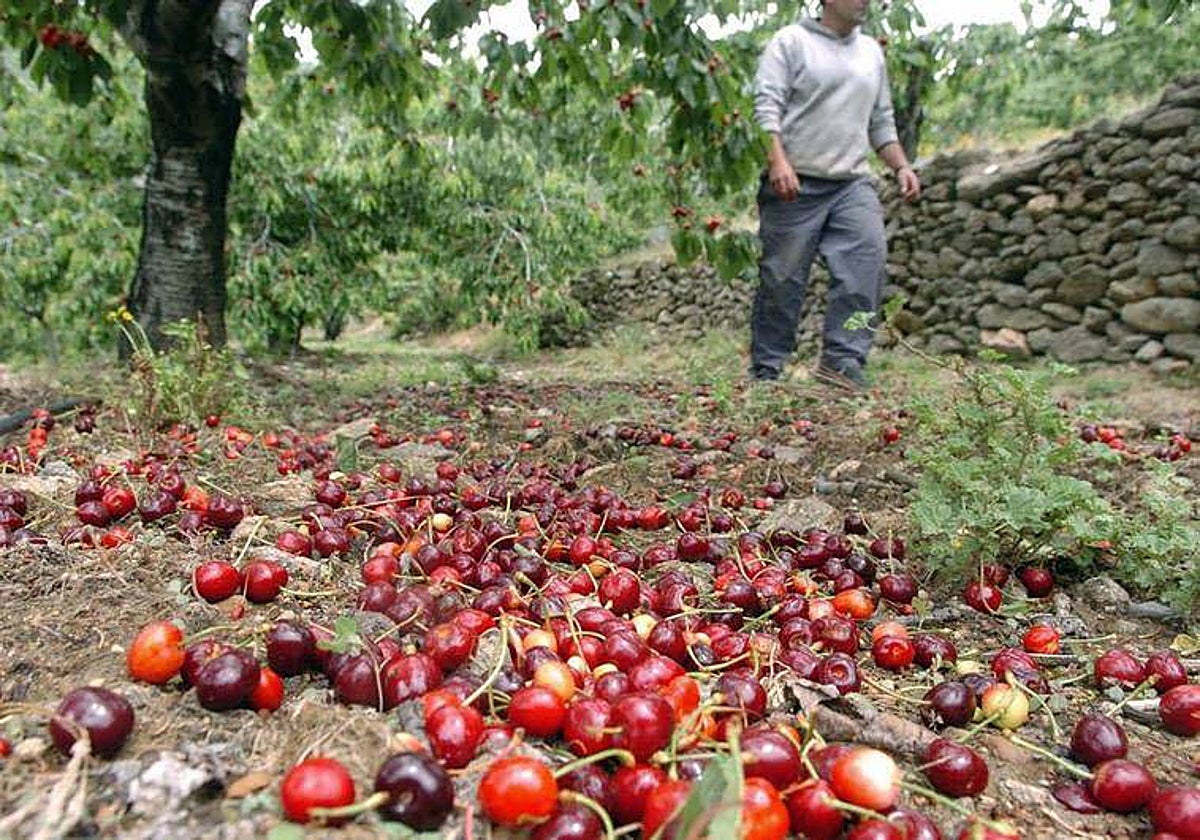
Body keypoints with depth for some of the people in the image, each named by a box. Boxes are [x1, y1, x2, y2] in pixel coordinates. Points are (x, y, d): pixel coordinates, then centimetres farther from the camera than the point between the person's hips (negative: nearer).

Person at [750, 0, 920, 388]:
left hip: (853, 185, 5)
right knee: (782, 280, -3)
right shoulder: (791, 41, 3)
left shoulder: (871, 51, 22)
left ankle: (842, 358, -10)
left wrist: (901, 167, 13)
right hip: (795, 185, -5)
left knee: (867, 261, -15)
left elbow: (881, 123, 26)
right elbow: (766, 106, -8)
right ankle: (765, 373, 7)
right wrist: (778, 161, -22)